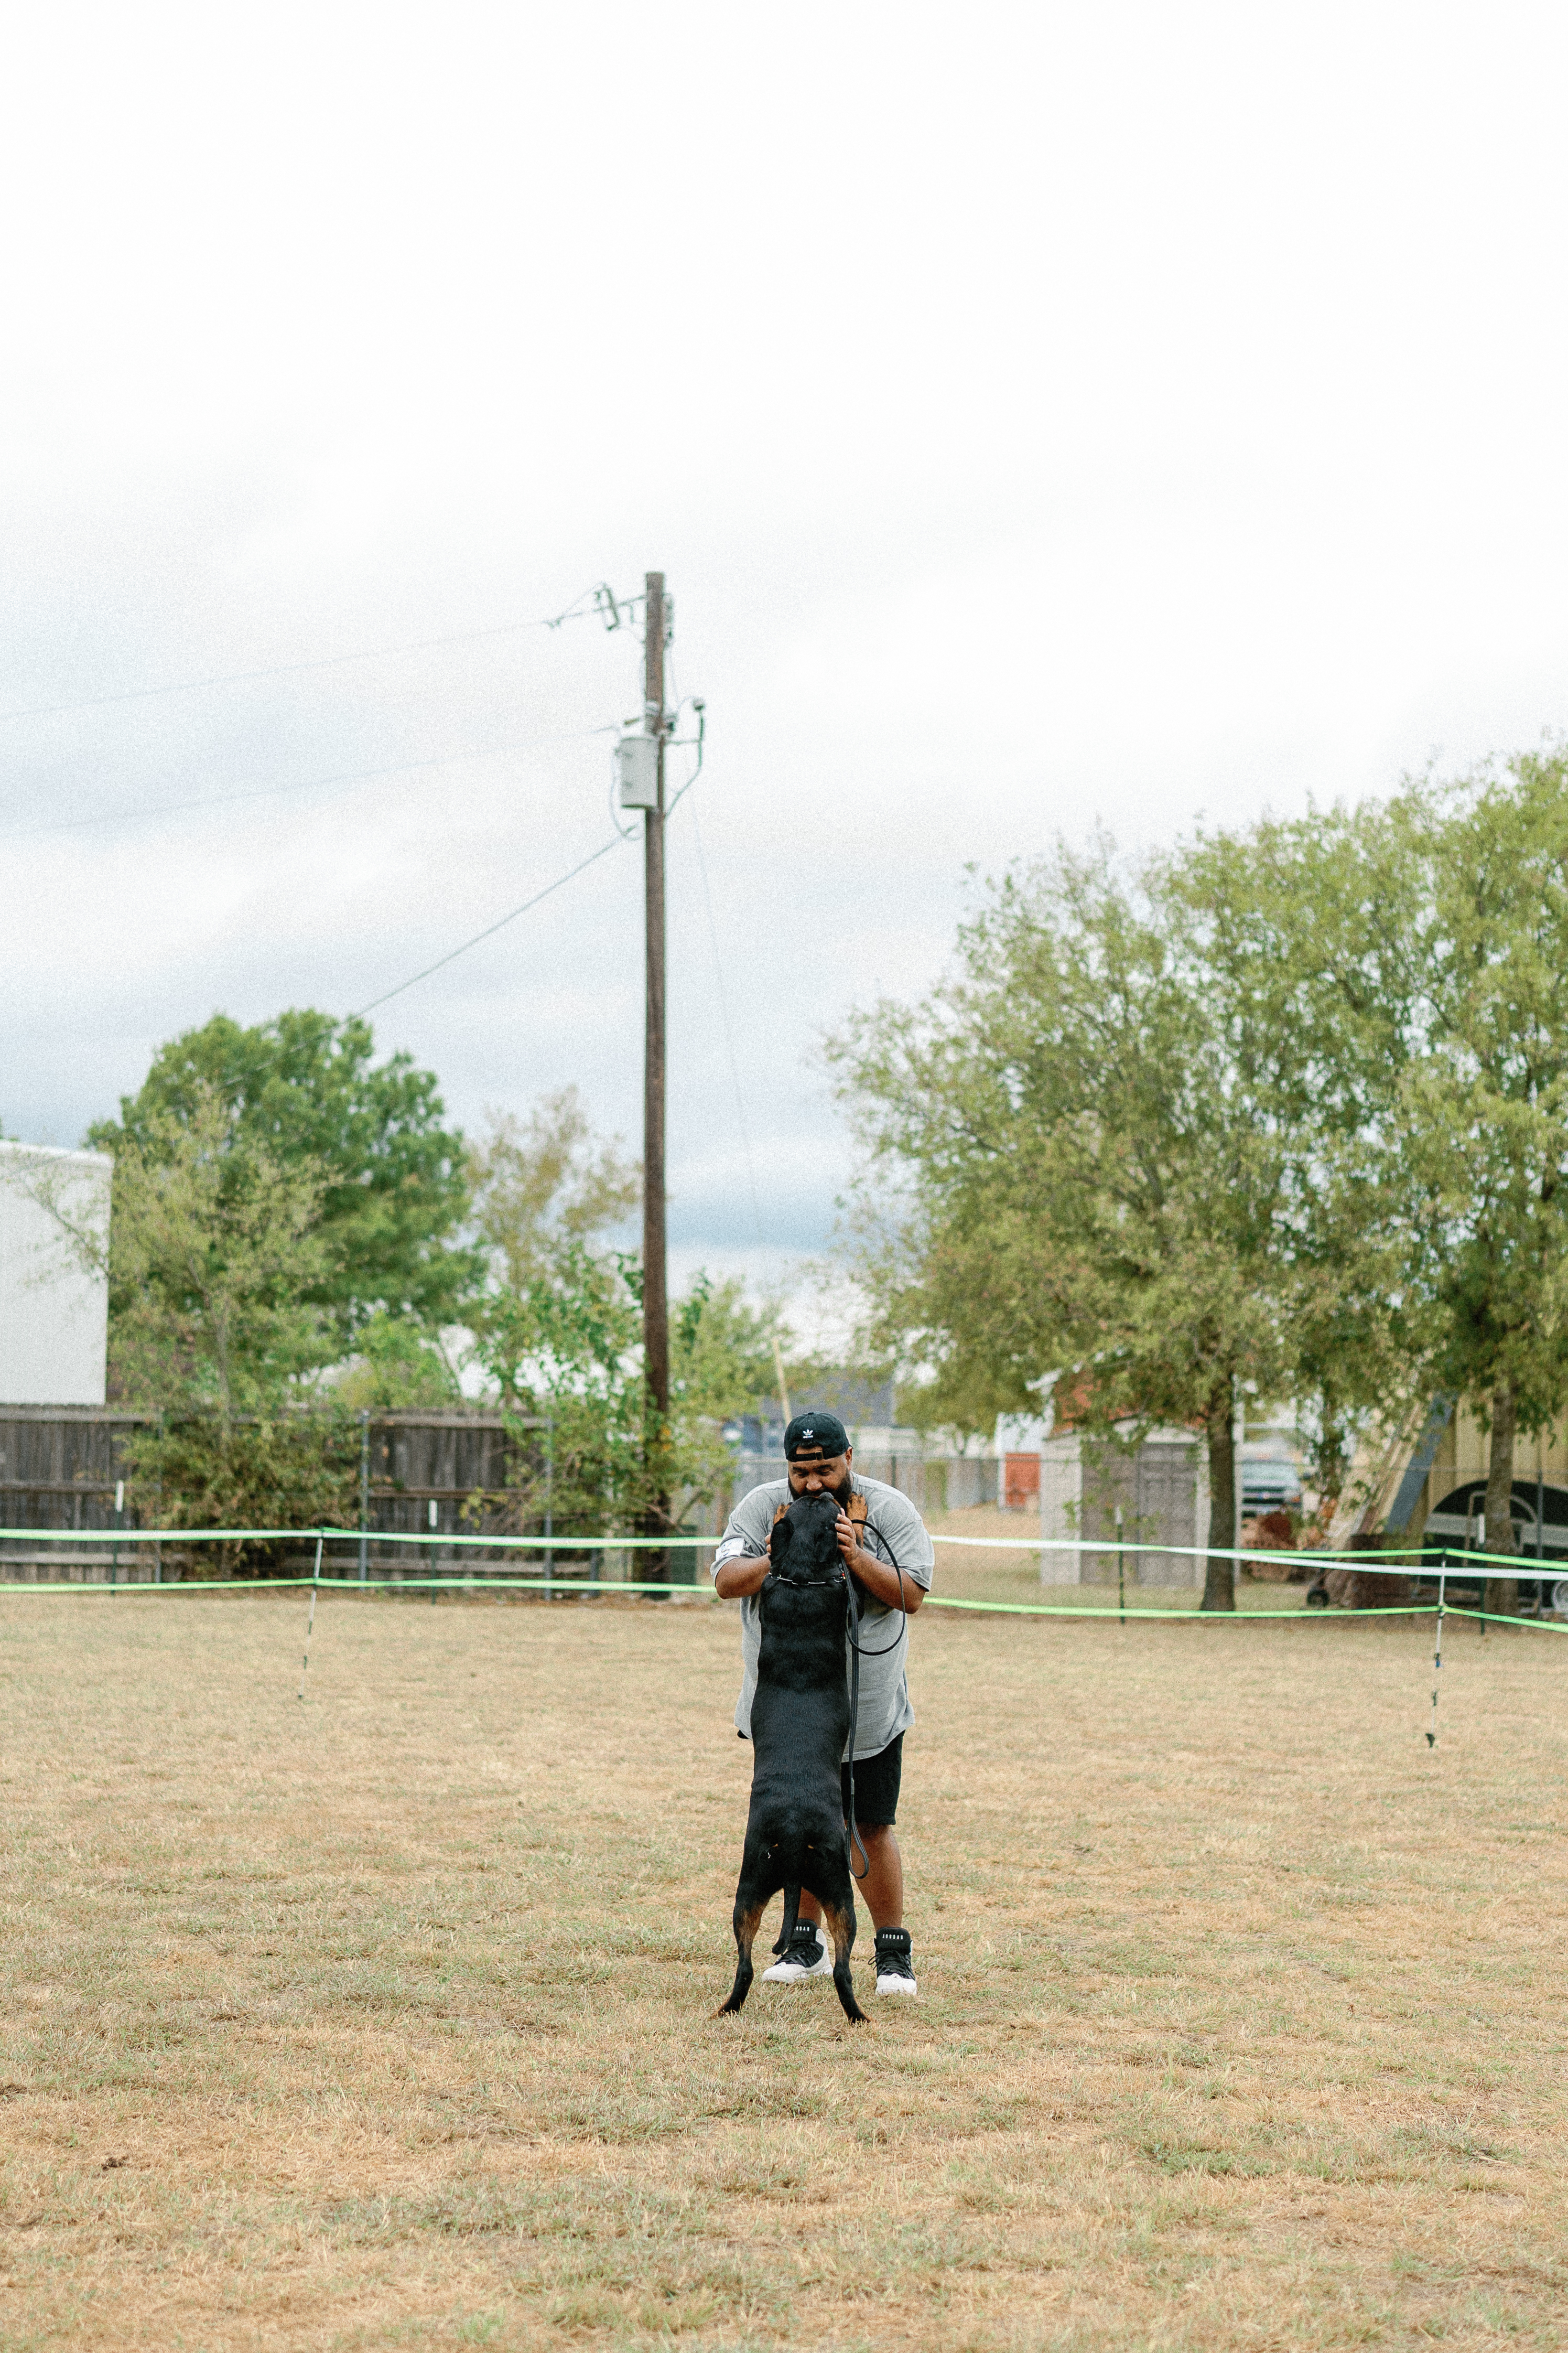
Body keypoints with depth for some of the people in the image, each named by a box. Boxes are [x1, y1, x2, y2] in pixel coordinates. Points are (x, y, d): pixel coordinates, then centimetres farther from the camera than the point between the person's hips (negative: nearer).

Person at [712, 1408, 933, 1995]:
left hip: (867, 1705, -2)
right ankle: (807, 1944, 25)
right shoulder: (761, 1506, -4)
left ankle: (893, 1951, 10)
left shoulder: (889, 1511, -7)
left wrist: (857, 1557, -28)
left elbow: (912, 1595, -13)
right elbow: (726, 1582, -13)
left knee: (870, 1830, -1)